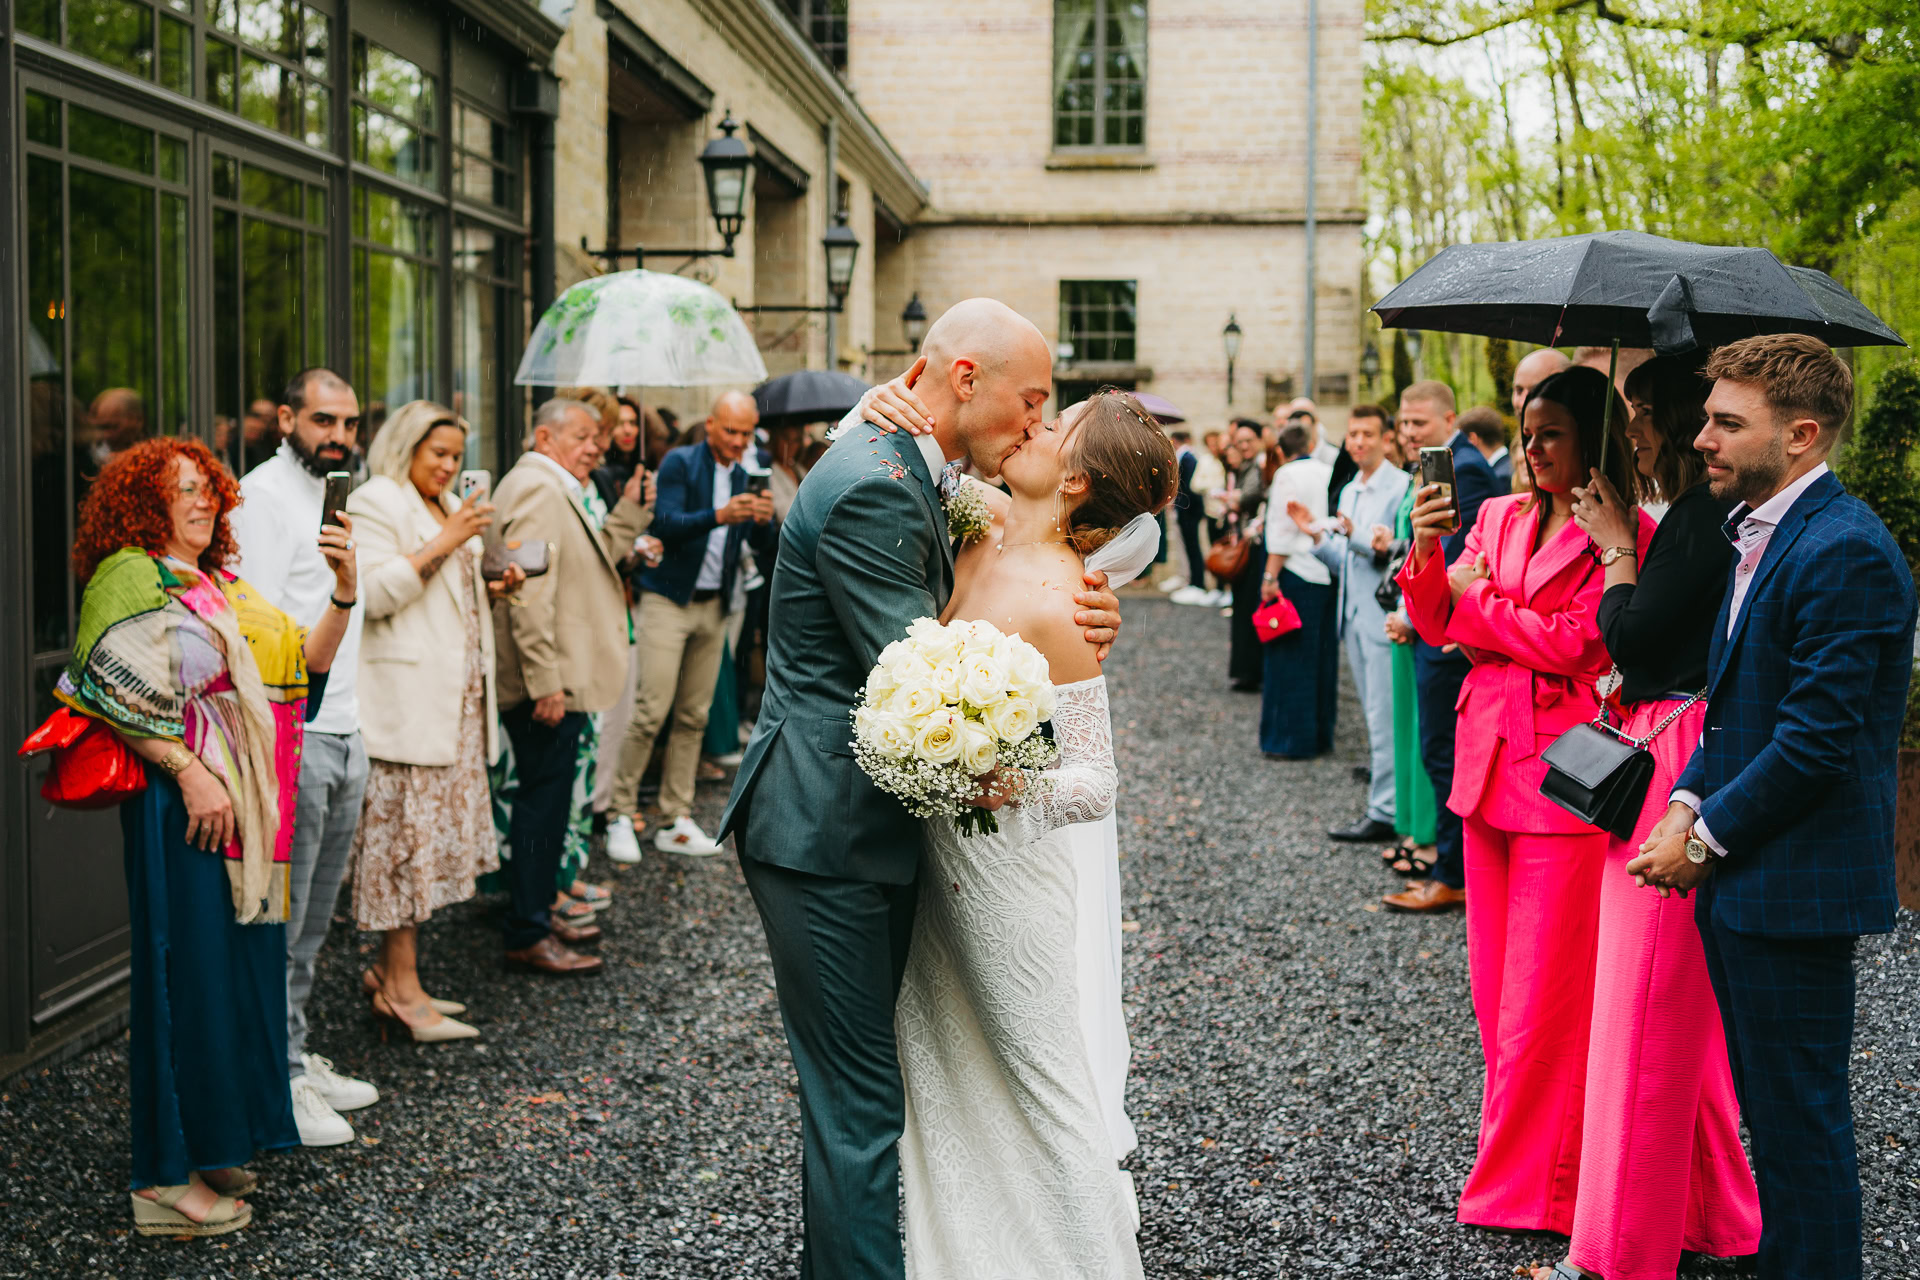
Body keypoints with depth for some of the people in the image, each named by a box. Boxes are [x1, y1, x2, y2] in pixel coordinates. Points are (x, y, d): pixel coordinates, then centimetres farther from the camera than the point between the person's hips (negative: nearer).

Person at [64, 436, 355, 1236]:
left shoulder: (225, 586, 19)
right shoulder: (130, 579, -6)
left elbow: (302, 662, 13)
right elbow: (122, 694, -16)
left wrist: (343, 596, -1)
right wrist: (191, 773, -21)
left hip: (246, 807, 8)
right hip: (184, 805, -8)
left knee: (240, 965, 11)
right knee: (188, 972, -5)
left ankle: (212, 1148, 23)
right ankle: (167, 1178, 4)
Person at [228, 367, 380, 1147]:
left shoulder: (334, 493, 18)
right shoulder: (264, 495, -10)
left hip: (343, 733, 9)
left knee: (313, 921, 14)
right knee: (279, 922, -3)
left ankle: (294, 1059, 23)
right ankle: (275, 1081, 3)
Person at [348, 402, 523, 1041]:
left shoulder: (450, 507, 23)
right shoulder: (375, 503, -6)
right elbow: (374, 593, -18)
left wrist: (494, 587, 12)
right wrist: (442, 544, -19)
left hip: (457, 695, 9)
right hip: (406, 695, -9)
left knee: (437, 833, 8)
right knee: (406, 831, -8)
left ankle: (391, 968, 17)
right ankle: (401, 986, -4)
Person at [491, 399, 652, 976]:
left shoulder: (555, 489, 21)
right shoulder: (536, 486, -14)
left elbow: (594, 561, 22)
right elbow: (529, 590, -22)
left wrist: (629, 511, 13)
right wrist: (546, 682, -25)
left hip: (556, 682, 11)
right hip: (550, 684, -11)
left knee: (547, 799, 17)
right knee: (544, 800, -6)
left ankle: (536, 914, 28)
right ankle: (528, 935, 1)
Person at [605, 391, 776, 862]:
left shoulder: (742, 477, 12)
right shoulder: (680, 463, -5)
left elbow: (762, 546, 6)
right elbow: (667, 524, -18)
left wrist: (764, 520, -16)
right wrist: (719, 516, -33)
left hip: (714, 606, 6)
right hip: (669, 600, -6)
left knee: (693, 716, 7)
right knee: (651, 712, -10)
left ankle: (676, 821, 13)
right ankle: (621, 815, 0)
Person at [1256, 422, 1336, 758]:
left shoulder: (1288, 475, -8)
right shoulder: (1329, 473, 8)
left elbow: (1283, 530, -13)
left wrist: (1270, 576, -12)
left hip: (1298, 574, -6)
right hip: (1328, 574, 6)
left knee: (1292, 659, 0)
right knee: (1323, 658, 12)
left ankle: (1291, 740, 3)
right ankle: (1321, 735, 19)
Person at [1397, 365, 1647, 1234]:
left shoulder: (1623, 535, -8)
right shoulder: (1500, 517, 12)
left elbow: (1571, 643, -16)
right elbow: (1437, 625, 7)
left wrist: (1479, 596, -6)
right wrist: (1426, 555, -10)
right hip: (1491, 762, 7)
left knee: (1545, 994, -1)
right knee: (1494, 979, 13)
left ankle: (1531, 1186, 10)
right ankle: (1517, 1154, 28)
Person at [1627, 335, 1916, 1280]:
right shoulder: (1758, 532, 13)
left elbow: (1816, 739, -22)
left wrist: (1708, 836, -13)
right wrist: (1688, 801, 3)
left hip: (1793, 883, -9)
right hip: (1737, 879, 10)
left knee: (1799, 1116, 1)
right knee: (1768, 1106, 18)